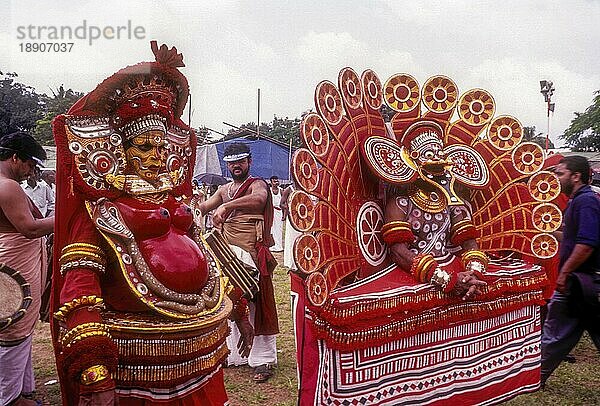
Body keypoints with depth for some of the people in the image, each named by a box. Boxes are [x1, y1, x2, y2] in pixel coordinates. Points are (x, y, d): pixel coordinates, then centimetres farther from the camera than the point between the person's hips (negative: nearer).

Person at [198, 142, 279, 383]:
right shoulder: (224, 189, 19)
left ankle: (263, 359, 3)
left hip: (251, 254, -6)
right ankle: (235, 354, 24)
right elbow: (204, 207, 8)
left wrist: (225, 206, -36)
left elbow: (259, 199, -27)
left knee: (255, 305, -5)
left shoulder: (257, 184, -3)